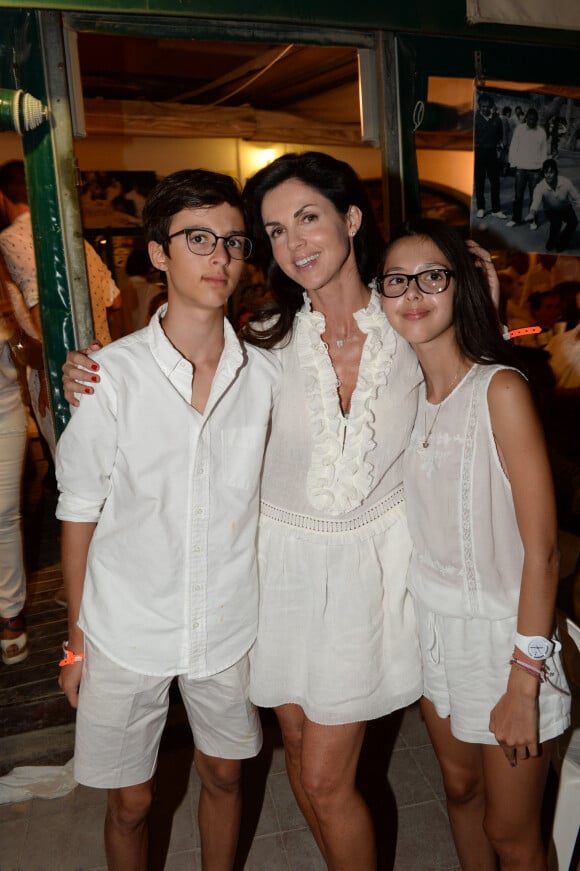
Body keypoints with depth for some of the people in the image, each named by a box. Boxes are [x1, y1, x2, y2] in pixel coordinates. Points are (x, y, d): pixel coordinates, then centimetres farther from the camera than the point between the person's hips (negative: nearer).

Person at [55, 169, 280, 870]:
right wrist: (77, 639, 0)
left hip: (231, 623, 2)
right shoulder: (109, 375, -15)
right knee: (130, 802, 16)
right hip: (126, 629, -2)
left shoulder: (265, 375, -7)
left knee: (224, 775, 22)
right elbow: (80, 514, -6)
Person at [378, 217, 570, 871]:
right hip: (431, 621, 5)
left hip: (502, 630, -5)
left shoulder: (500, 388, -19)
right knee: (459, 786, 25)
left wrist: (524, 681, -18)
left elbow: (541, 548, -19)